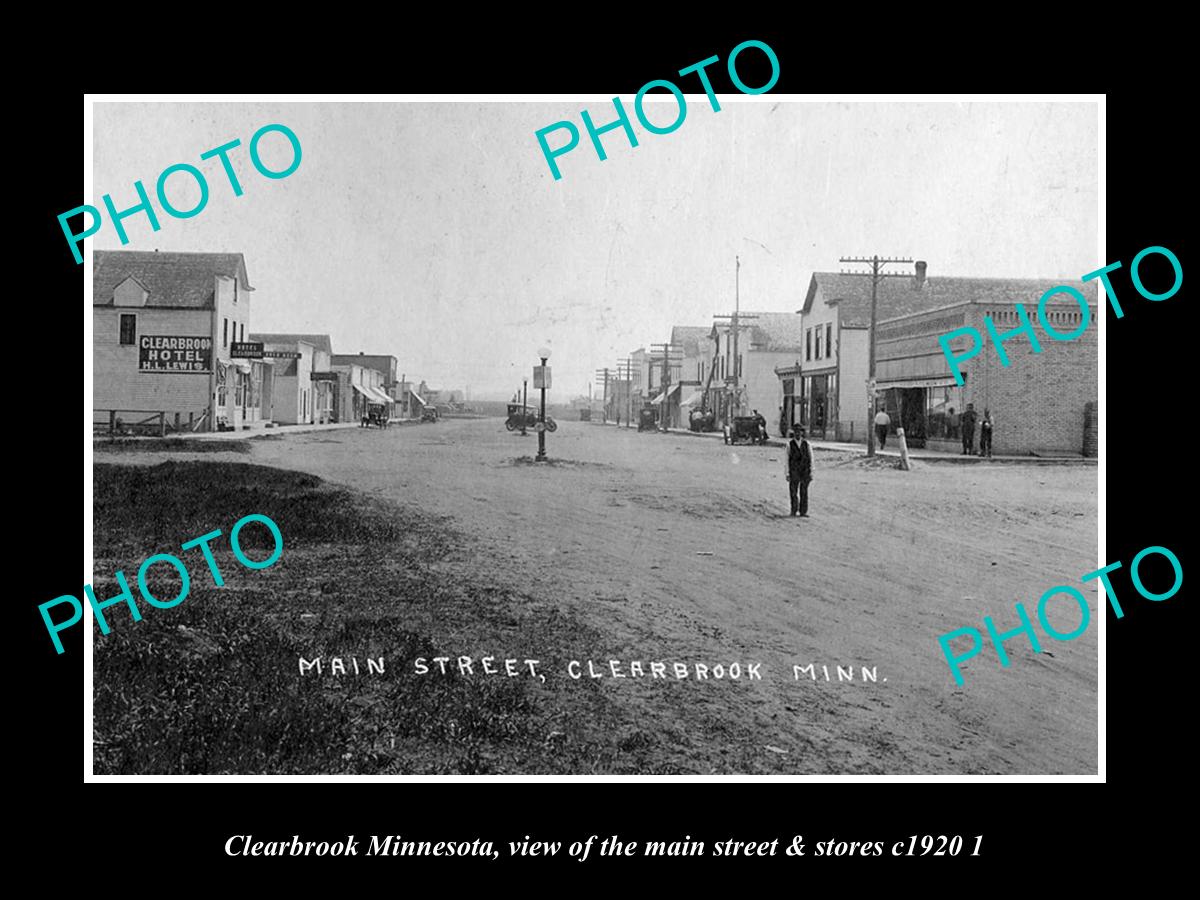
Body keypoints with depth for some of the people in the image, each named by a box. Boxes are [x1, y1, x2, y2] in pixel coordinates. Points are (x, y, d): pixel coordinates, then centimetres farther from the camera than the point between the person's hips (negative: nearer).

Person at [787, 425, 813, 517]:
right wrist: (787, 473, -3)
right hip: (794, 471, -1)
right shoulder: (789, 444, 1)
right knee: (793, 492, 1)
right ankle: (794, 511, 16)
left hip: (805, 472, 1)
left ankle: (803, 512, 4)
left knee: (804, 492, 0)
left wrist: (811, 472, 0)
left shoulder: (806, 444, 4)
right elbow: (787, 459, 2)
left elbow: (811, 459, 6)